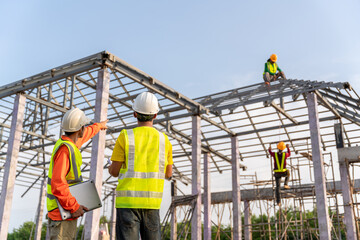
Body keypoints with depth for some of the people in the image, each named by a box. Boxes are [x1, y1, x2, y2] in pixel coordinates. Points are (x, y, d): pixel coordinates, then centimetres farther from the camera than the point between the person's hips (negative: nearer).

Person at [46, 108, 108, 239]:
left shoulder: (69, 143, 12)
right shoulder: (64, 149, -19)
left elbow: (84, 136, 37)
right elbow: (58, 184, -27)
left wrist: (99, 126, 53)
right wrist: (74, 206, -22)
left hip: (68, 211, 10)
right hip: (62, 212, -10)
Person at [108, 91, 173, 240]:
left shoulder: (125, 137, -4)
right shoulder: (164, 140, 4)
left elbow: (114, 171, -2)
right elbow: (168, 174, 13)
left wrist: (110, 167, 21)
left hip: (128, 200, -2)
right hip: (152, 201, 3)